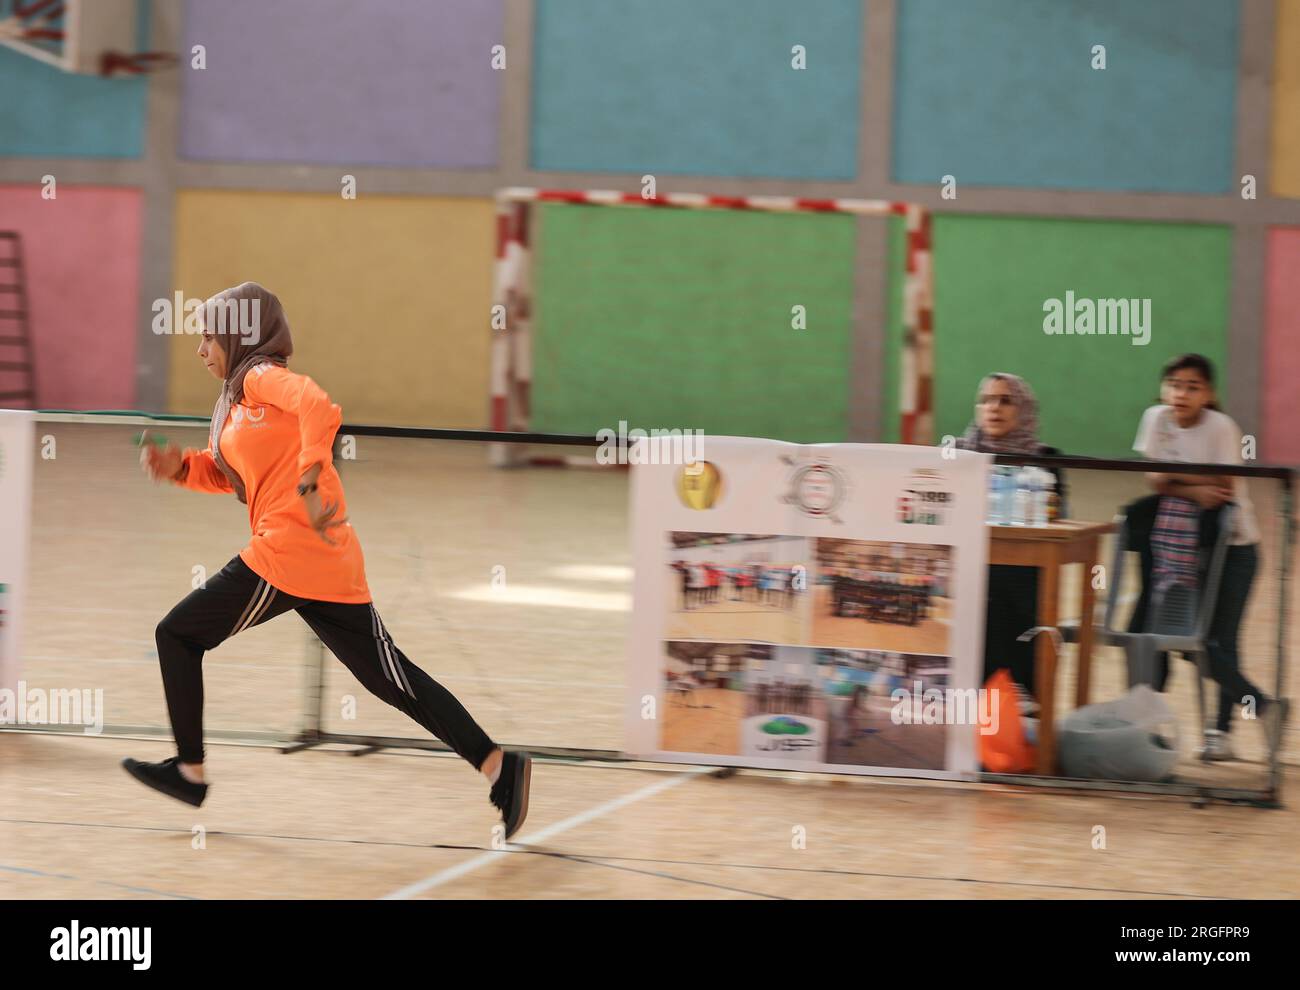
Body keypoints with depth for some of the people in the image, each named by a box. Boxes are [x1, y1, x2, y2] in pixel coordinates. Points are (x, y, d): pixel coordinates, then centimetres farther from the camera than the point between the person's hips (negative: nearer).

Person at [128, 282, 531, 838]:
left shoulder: (261, 376, -4)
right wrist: (180, 466, 11)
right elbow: (230, 478, 28)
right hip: (330, 564, 9)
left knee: (177, 636, 5)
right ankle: (498, 767, -1)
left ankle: (189, 771, 9)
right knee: (391, 678, 6)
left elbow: (320, 409, -24)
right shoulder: (241, 395, 23)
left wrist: (308, 484, -29)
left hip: (286, 552, -9)